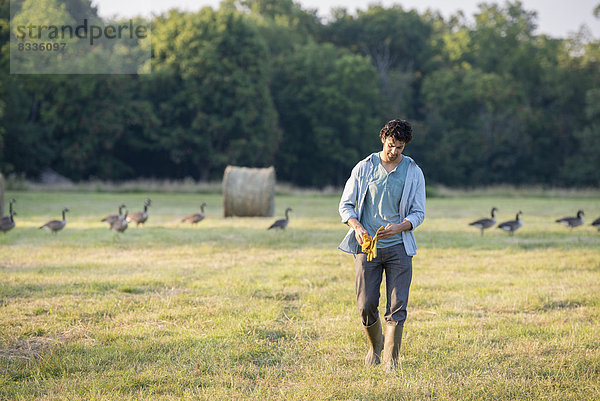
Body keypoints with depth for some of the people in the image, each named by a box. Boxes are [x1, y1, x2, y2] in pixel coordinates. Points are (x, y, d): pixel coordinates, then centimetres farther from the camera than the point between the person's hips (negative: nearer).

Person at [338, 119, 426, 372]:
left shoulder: (413, 172, 5)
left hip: (398, 248, 0)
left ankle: (390, 360, -1)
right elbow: (345, 204, 7)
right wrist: (357, 227, -13)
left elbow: (418, 213, 5)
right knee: (366, 306, 0)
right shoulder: (364, 168, 4)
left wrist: (398, 227, -15)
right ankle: (376, 344, 29)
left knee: (397, 307, -8)